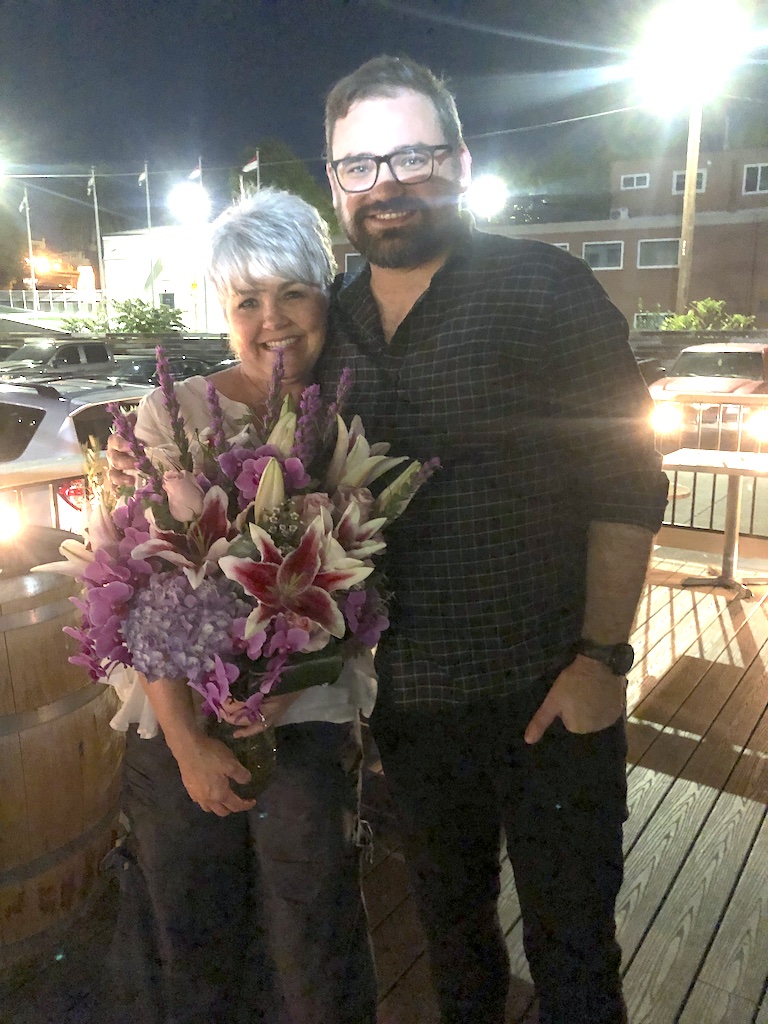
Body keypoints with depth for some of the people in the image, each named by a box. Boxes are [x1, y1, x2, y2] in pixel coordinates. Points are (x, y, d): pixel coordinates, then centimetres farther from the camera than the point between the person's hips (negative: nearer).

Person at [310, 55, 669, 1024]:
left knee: (571, 941, 15)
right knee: (448, 915, 27)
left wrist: (601, 656, -16)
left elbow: (626, 482, -11)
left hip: (548, 691, -4)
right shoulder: (330, 320, 4)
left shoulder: (548, 289, -10)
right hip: (405, 699, 5)